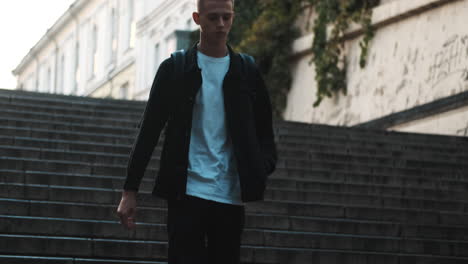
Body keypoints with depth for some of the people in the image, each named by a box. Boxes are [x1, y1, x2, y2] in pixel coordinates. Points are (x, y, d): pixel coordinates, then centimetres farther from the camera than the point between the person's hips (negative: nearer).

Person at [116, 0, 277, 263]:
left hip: (231, 196, 2)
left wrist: (260, 170, -9)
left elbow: (265, 131, 12)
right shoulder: (174, 69, 4)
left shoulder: (247, 71, 10)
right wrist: (130, 191, -2)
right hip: (187, 193, -2)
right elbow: (149, 131, 4)